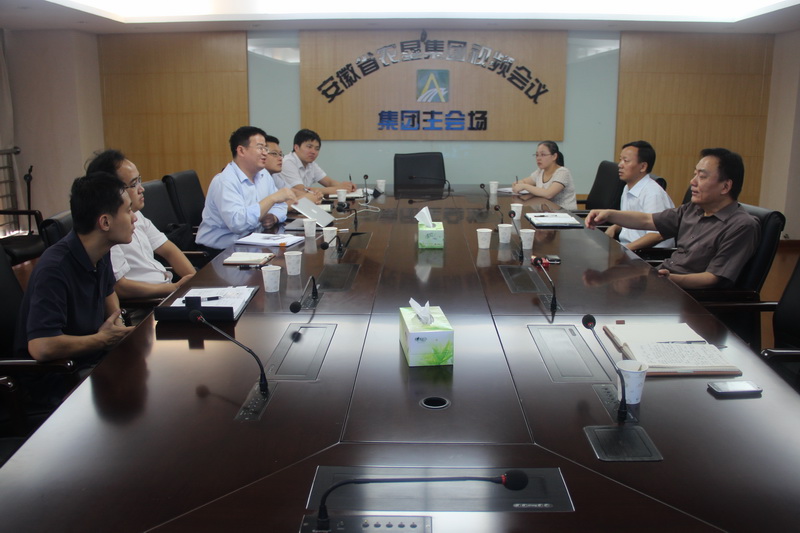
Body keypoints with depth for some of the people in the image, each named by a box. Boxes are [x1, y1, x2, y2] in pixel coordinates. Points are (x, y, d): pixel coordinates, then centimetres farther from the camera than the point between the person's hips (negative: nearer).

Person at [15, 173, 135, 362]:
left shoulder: (101, 254, -1)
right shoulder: (54, 268, -27)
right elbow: (41, 347, -35)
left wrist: (117, 323, 2)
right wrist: (103, 339, -21)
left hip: (92, 358, 8)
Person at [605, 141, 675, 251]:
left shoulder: (653, 193, -16)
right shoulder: (628, 189, 14)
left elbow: (658, 235, -23)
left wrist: (625, 248, -25)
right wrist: (614, 228, 8)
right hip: (626, 247, 9)